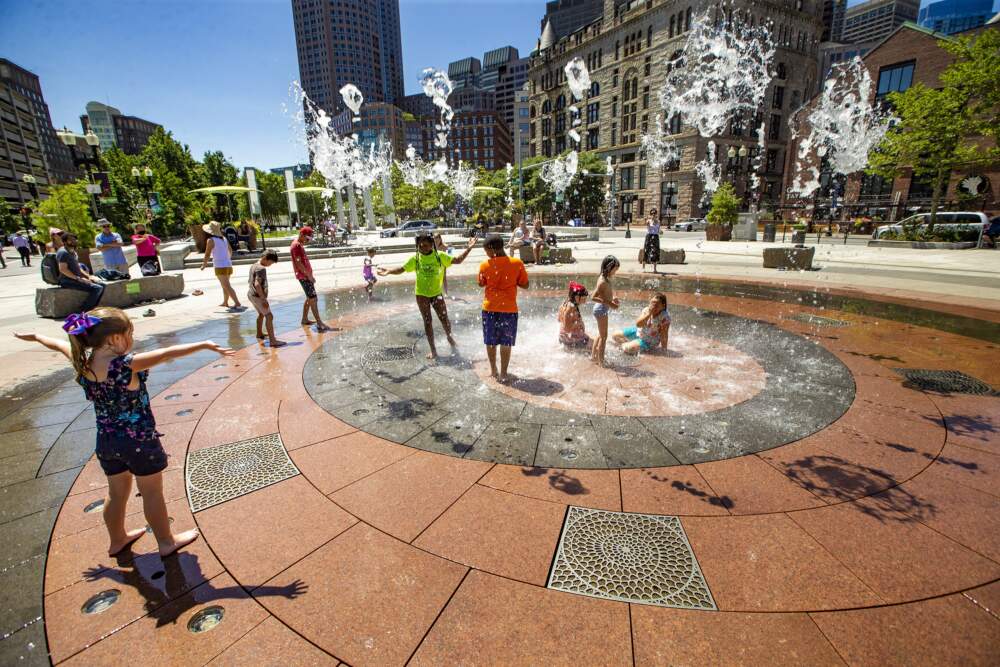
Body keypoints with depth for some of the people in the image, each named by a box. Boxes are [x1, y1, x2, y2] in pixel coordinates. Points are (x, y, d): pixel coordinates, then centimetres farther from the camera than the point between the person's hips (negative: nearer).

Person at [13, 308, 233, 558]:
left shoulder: (83, 361, -6)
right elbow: (167, 353, -35)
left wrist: (36, 336, 32)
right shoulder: (125, 365, -27)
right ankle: (167, 542, 26)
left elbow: (58, 344, 14)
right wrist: (204, 344, -39)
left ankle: (117, 540, 45)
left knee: (117, 492, 25)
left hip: (106, 441, 7)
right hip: (139, 441, -7)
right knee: (152, 493, 10)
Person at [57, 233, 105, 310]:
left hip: (76, 279, 10)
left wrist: (88, 276, 9)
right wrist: (79, 278, -22)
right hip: (68, 281, -10)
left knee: (102, 285, 7)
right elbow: (63, 269, -21)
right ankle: (84, 310, -17)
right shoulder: (63, 252, -12)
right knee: (97, 288, -23)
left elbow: (78, 268, 23)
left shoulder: (73, 252, 19)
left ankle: (93, 308, 3)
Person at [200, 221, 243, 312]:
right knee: (225, 285, 20)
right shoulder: (224, 238, 9)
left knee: (227, 286, -10)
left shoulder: (211, 240, -10)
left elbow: (207, 255, -8)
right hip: (228, 265, 7)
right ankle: (225, 302, 30)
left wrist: (204, 265, 6)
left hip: (220, 266, -7)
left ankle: (237, 304, -17)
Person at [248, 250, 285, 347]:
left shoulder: (254, 266, 13)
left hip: (251, 294, 11)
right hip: (257, 296, -11)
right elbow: (257, 284, -29)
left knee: (261, 314, 28)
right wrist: (264, 299, -28)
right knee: (269, 316, -13)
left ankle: (259, 334, 44)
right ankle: (272, 341, -20)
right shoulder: (261, 269, -19)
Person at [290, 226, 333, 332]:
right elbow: (298, 263, -21)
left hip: (306, 275, 10)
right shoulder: (296, 245, -14)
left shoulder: (299, 244, 17)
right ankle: (320, 324, -14)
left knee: (309, 298, 17)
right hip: (304, 276, -10)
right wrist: (309, 275, -20)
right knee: (313, 299, -12)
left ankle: (305, 319, 26)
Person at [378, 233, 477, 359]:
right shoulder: (415, 259, -6)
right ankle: (433, 349, 14)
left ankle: (449, 337, 37)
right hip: (422, 294, 0)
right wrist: (388, 271, -21)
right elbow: (401, 269, -5)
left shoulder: (440, 256, -6)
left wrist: (468, 249, -12)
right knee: (427, 321, 4)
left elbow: (458, 260, -3)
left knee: (444, 318, 3)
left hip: (437, 293, 0)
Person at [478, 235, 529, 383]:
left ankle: (493, 371, 26)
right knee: (506, 343, 7)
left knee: (490, 342, 15)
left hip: (490, 308, 1)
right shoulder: (517, 263, -7)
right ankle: (503, 374, 10)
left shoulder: (485, 265, -5)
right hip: (509, 308, -1)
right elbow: (525, 285, -1)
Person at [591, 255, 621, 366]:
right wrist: (609, 303, -29)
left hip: (601, 309, 10)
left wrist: (613, 297, 5)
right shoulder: (603, 282, -23)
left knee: (601, 334, 22)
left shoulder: (606, 279, 5)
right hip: (601, 309, -10)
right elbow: (593, 297, -29)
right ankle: (601, 361, 8)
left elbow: (611, 290, 24)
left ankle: (593, 356, 32)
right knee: (604, 336, 0)